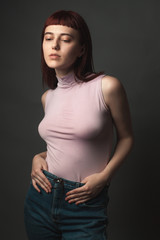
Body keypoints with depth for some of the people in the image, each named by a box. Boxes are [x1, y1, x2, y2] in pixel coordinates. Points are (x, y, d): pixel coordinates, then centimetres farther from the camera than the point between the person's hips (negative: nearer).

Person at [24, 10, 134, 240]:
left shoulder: (107, 87, -12)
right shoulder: (47, 97, 5)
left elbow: (126, 137, -1)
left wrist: (104, 176, -12)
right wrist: (38, 157, 0)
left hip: (86, 206, -5)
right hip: (41, 199, 5)